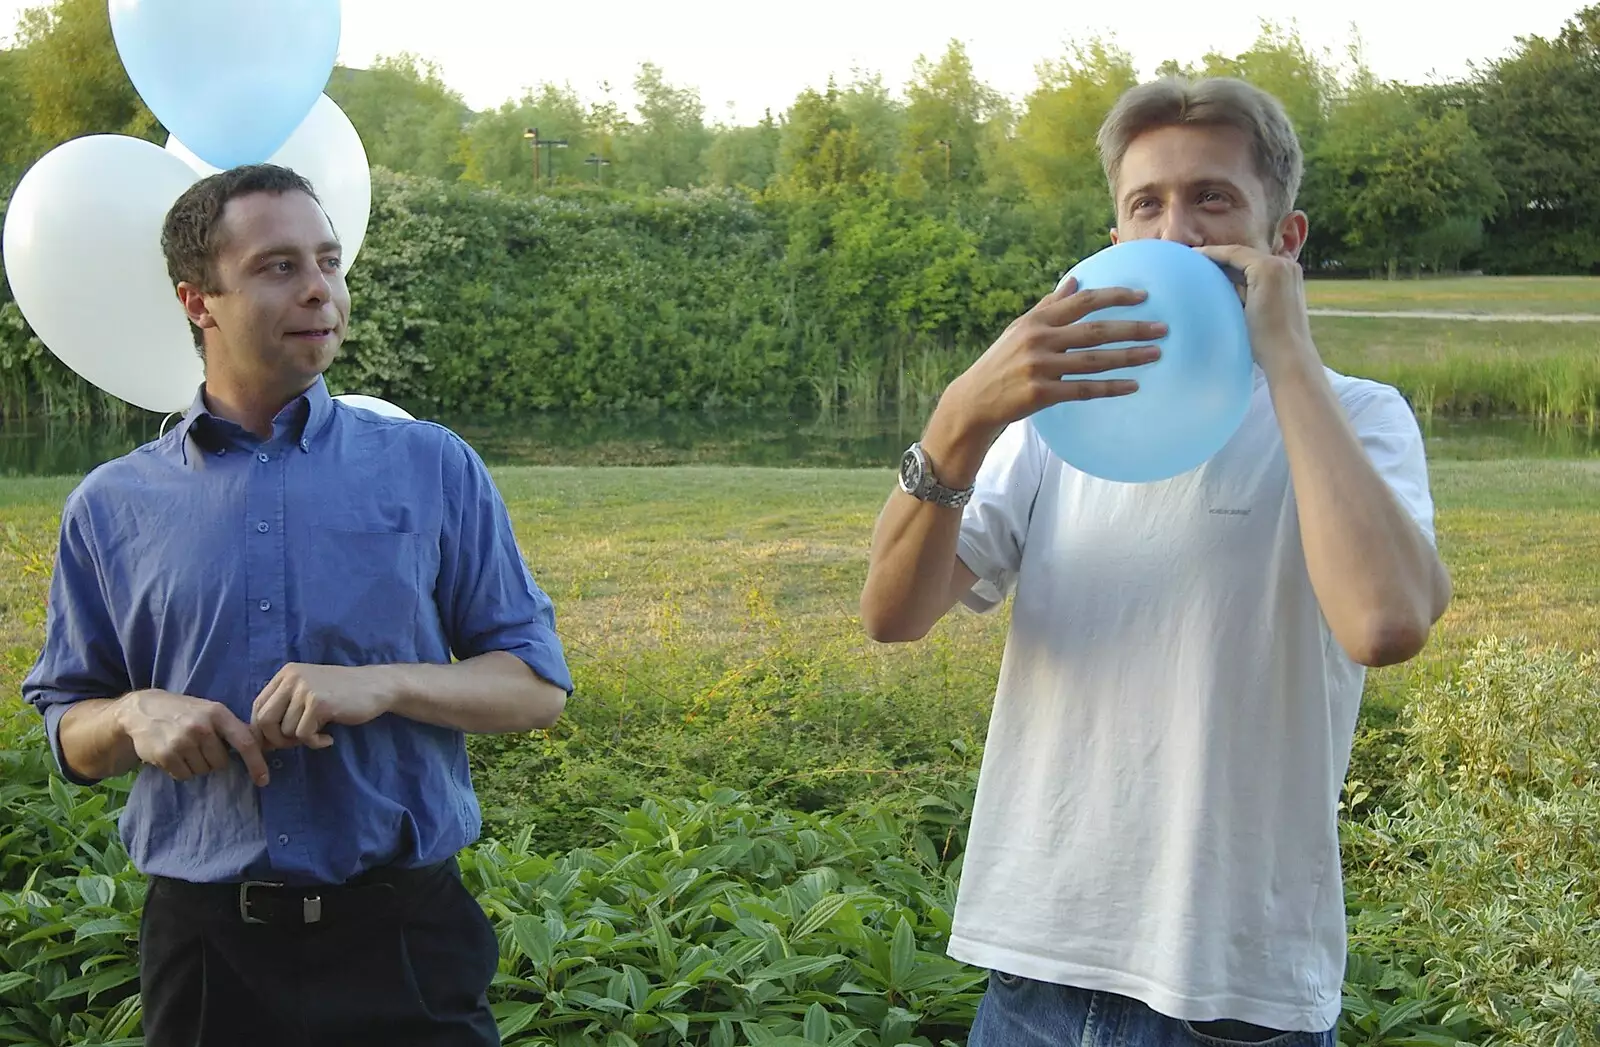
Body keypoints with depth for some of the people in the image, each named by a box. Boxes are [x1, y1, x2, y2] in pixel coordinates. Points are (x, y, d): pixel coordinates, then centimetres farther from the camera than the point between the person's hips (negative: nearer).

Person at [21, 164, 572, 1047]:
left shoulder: (432, 469, 1)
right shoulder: (111, 507, 5)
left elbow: (536, 688, 2)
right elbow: (69, 736, 11)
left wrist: (385, 684, -15)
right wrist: (136, 715, -12)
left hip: (404, 934, -1)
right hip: (205, 943, 1)